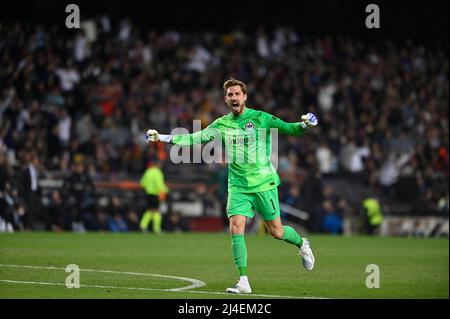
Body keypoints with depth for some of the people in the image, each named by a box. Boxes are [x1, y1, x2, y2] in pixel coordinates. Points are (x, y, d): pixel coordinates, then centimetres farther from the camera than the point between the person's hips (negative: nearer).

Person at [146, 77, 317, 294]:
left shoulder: (260, 118, -7)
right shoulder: (222, 124, 5)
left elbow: (288, 129, -12)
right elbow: (196, 138, 7)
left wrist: (304, 125, -33)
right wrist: (164, 138, 1)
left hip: (263, 184, -3)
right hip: (238, 186, 3)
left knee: (276, 231, 3)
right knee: (236, 229, -12)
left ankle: (301, 243, 37)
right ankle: (243, 282, -8)